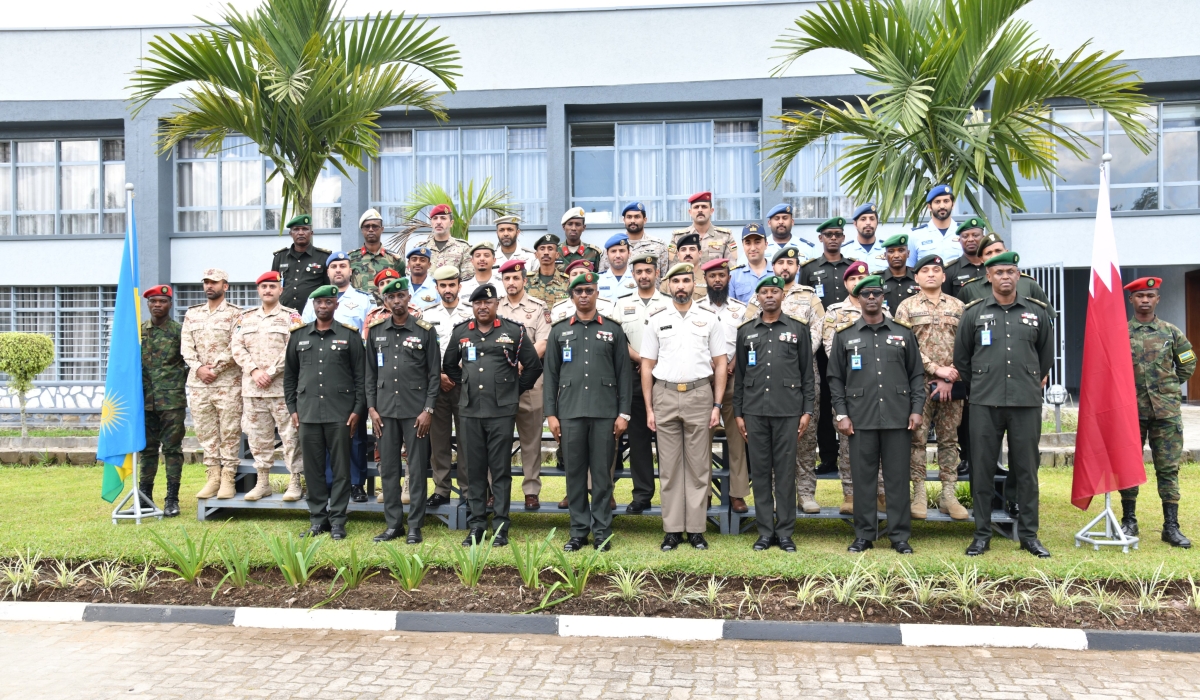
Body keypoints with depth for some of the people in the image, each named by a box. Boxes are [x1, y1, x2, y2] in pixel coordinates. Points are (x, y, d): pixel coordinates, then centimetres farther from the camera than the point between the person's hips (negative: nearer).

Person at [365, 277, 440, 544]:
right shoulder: (376, 331, 8)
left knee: (417, 469, 2)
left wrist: (428, 410, -8)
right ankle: (393, 524, 19)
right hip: (385, 410, 3)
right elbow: (370, 372, 11)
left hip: (416, 411, -3)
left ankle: (415, 526, 11)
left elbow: (434, 374, -2)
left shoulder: (425, 330, -2)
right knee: (388, 468, 8)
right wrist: (371, 408, 3)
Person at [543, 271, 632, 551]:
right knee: (575, 473, 5)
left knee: (602, 473, 3)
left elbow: (624, 373, 5)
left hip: (605, 412, -1)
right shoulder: (559, 331, 11)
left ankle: (602, 533, 11)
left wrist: (623, 413, -2)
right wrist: (550, 413, 2)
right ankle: (578, 532, 15)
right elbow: (551, 374, 9)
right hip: (570, 412, 1)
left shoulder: (613, 330, 8)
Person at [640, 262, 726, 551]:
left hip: (699, 395, -1)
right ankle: (672, 529, 12)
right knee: (669, 466, 5)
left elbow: (720, 365, 5)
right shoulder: (657, 320, 7)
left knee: (699, 465, 3)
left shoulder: (709, 319, 5)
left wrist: (717, 405, -3)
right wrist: (649, 408, 1)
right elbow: (647, 366, 7)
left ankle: (696, 529, 11)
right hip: (665, 396, 1)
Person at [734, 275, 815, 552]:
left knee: (786, 471, 2)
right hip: (754, 411, 2)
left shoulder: (798, 329, 6)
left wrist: (807, 411, -1)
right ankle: (765, 532, 13)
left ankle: (785, 532, 10)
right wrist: (738, 413, 6)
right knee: (760, 470, 5)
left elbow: (807, 373, 6)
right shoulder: (745, 331, 11)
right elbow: (739, 375, 11)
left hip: (788, 410, -1)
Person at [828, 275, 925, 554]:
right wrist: (841, 414, -2)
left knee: (897, 477, 4)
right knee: (862, 477, 4)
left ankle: (900, 536, 13)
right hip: (860, 419, 0)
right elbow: (835, 378, 6)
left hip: (898, 417, 0)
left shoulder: (903, 332, 8)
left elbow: (917, 374, 9)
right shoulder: (845, 335, 7)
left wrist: (917, 409, 0)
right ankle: (864, 535, 14)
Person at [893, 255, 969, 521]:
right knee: (918, 438, -1)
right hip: (919, 383, -2)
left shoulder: (958, 307, 10)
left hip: (951, 385, 2)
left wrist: (949, 378, -7)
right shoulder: (907, 307, 4)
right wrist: (936, 369, -13)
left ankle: (948, 495, 12)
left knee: (949, 439, 6)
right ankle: (919, 495, 6)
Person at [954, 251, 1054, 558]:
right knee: (982, 469, 3)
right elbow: (961, 358, 13)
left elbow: (1046, 355, 20)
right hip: (985, 404, -1)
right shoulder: (973, 313, 5)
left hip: (1027, 403, 1)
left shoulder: (1037, 312, 8)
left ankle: (1029, 534, 18)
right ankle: (982, 534, 13)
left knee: (1026, 469, 6)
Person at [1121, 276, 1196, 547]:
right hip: (1130, 410, -1)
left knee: (1168, 468, 3)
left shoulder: (1171, 332, 6)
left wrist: (1170, 386, 12)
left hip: (1166, 411, 1)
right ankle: (1129, 521, 15)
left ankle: (1171, 526, 8)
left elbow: (1188, 363, 19)